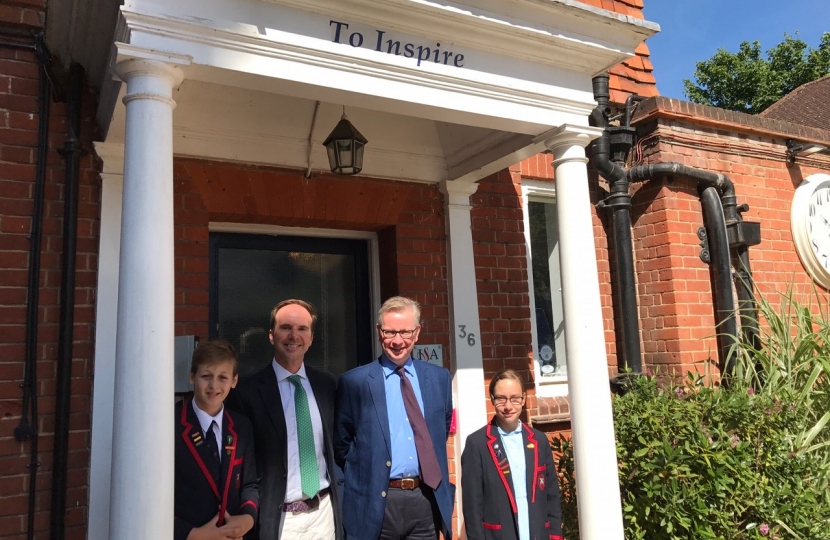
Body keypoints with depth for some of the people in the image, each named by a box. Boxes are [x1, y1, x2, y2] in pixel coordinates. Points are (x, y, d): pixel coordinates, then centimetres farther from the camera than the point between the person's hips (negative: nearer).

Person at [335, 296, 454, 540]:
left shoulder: (439, 377, 5)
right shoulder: (354, 381, -5)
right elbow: (341, 444, 3)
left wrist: (438, 481, 13)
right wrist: (361, 476, 2)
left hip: (427, 499, 3)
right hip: (376, 502, -3)